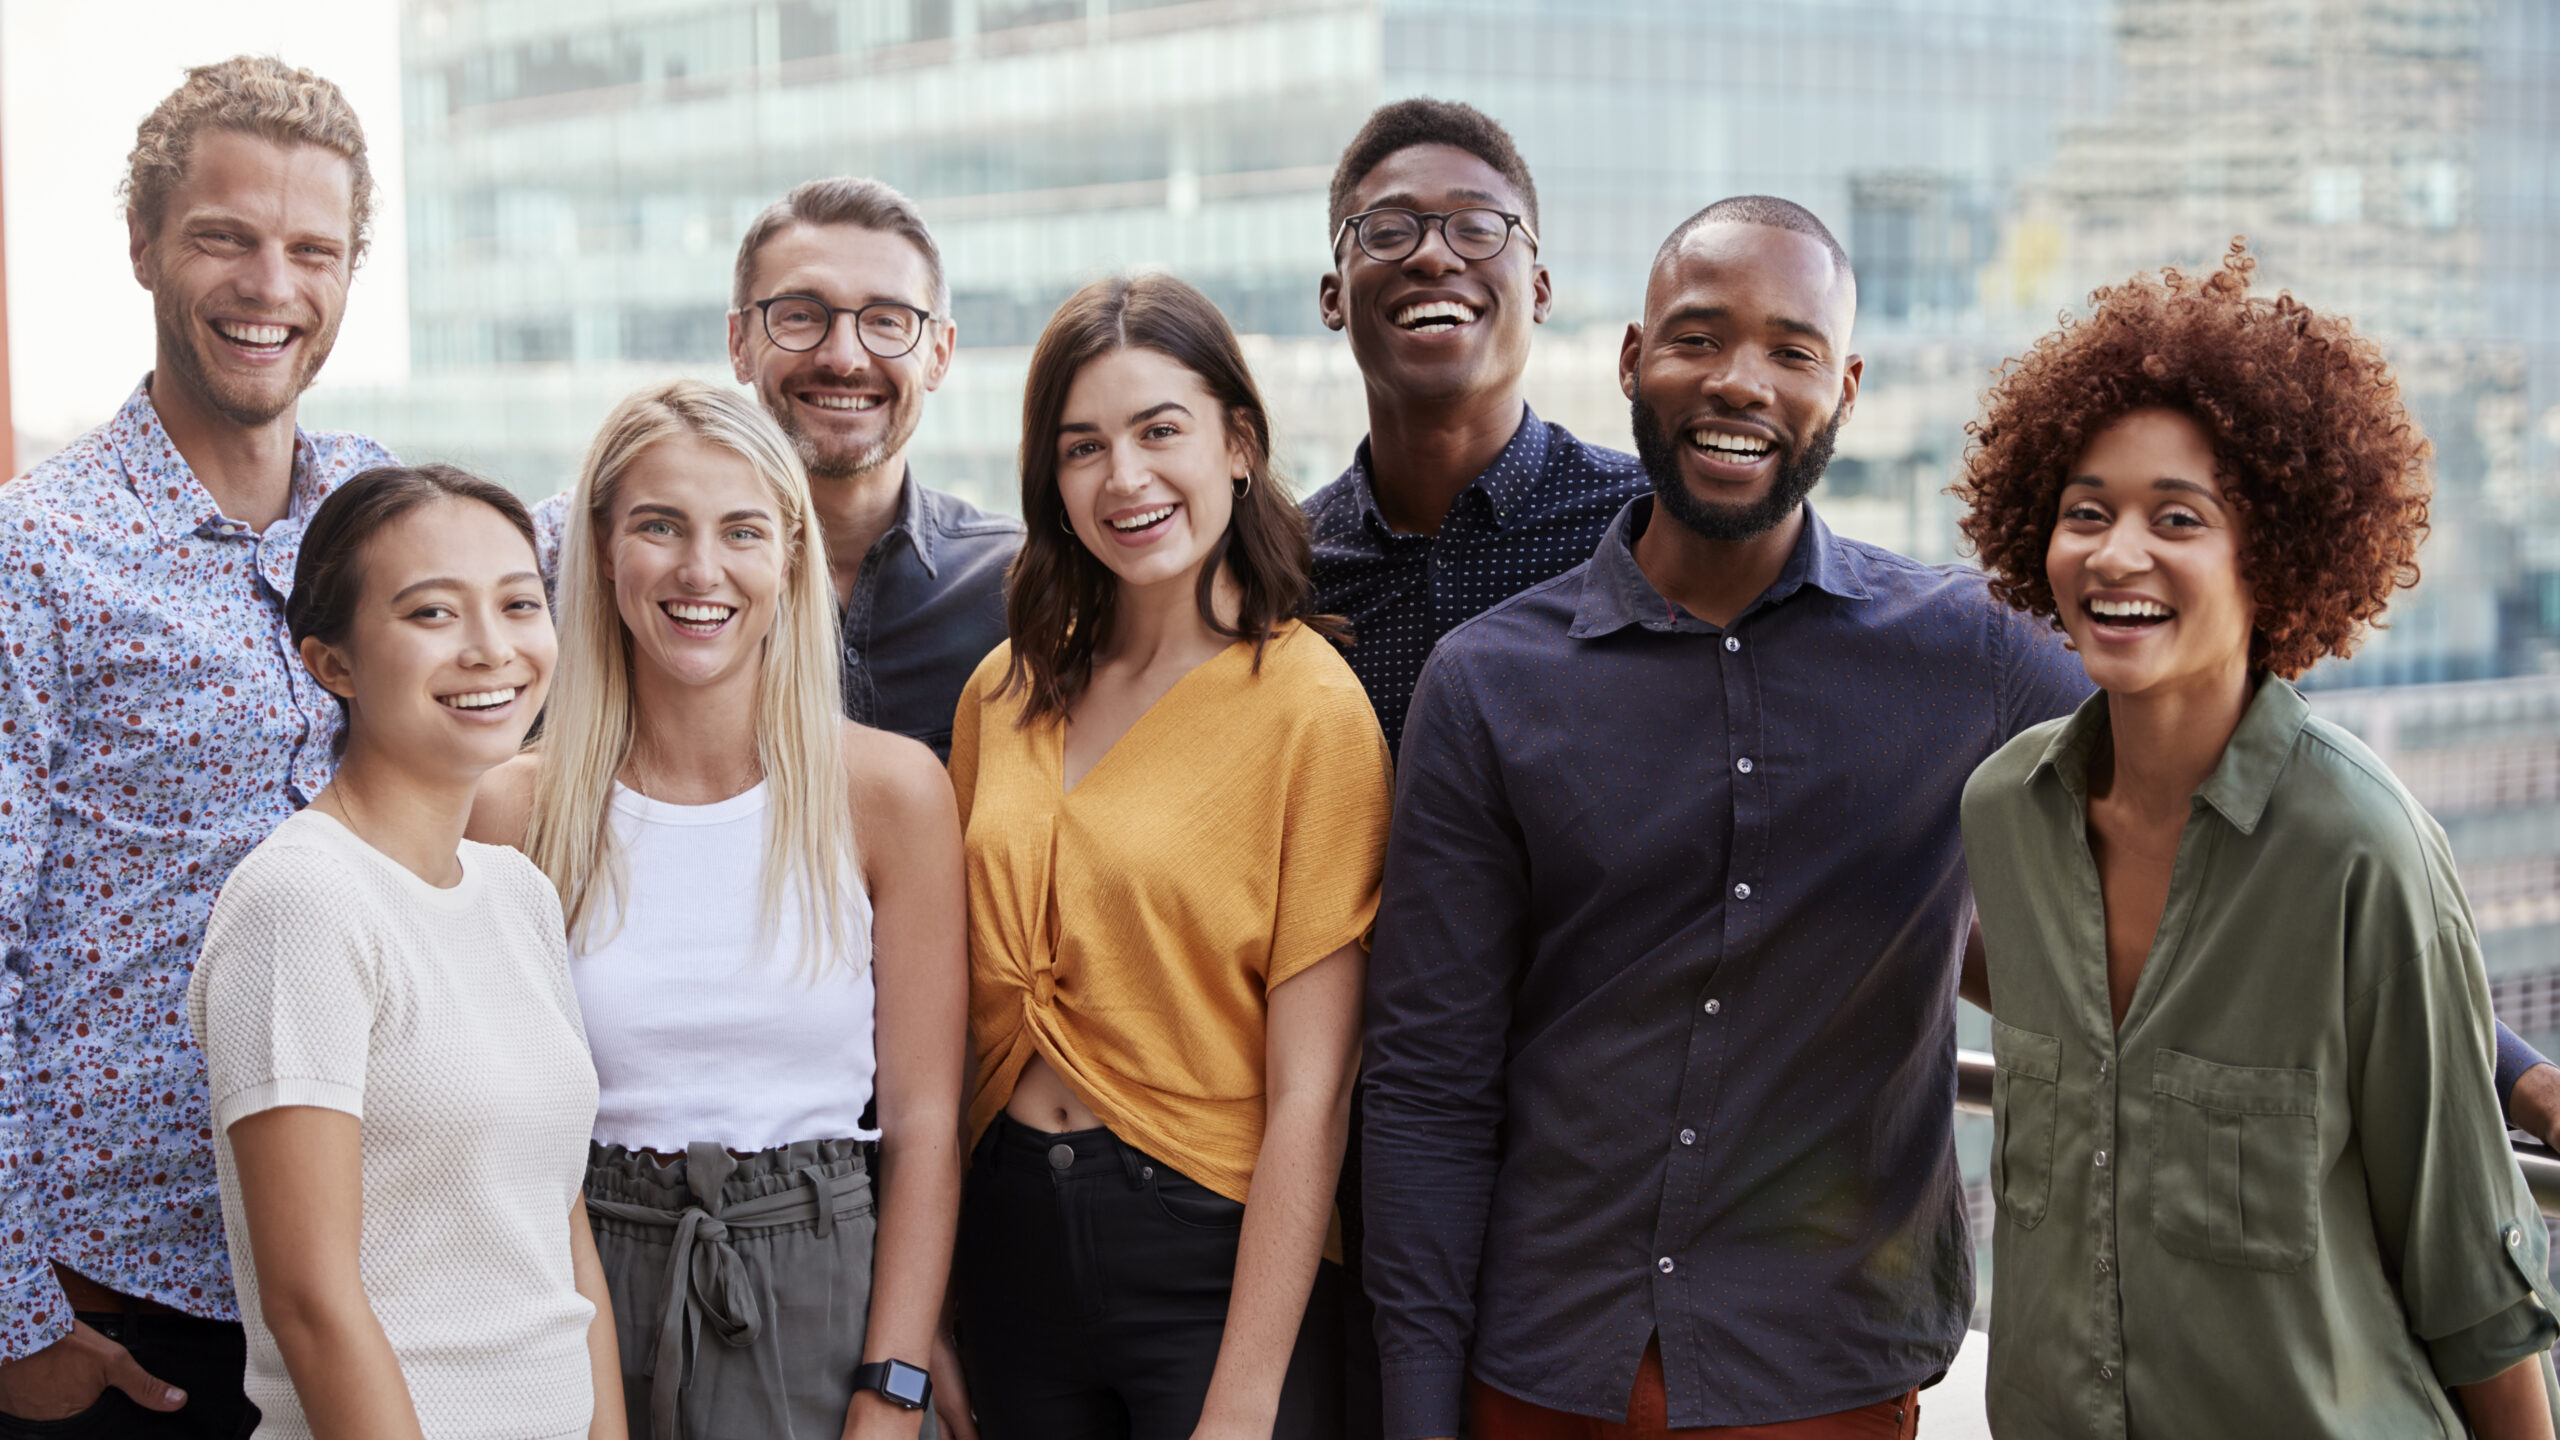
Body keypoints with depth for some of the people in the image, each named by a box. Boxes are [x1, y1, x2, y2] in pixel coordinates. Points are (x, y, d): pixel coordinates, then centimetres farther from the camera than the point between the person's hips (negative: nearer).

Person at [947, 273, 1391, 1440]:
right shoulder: (1004, 694, 5)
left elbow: (1309, 1095, -14)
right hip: (1014, 1241, 5)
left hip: (1215, 1256, -5)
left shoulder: (1310, 707, -11)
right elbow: (968, 1013, 9)